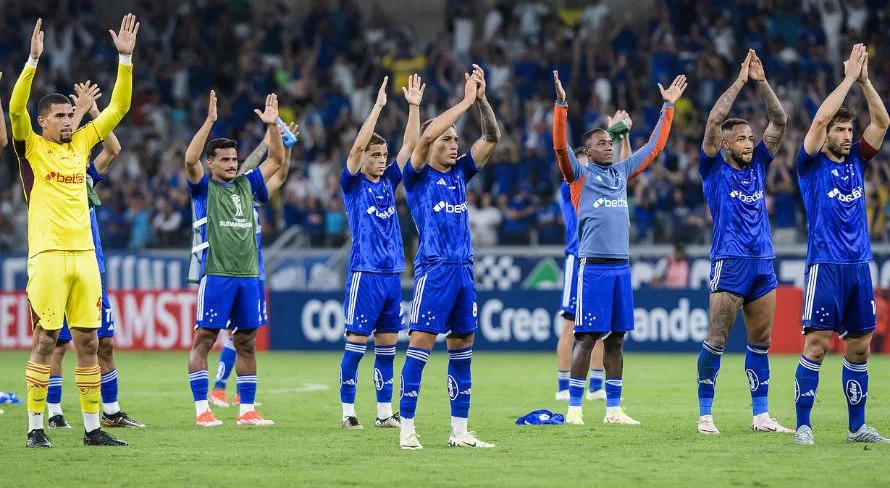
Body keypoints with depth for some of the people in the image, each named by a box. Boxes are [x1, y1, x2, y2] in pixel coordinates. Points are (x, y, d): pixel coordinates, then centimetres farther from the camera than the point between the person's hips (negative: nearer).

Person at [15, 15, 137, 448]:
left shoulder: (81, 144, 14)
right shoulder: (31, 148, 0)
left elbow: (118, 107, 16)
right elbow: (15, 108, -16)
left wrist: (125, 59, 7)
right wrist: (33, 60, -24)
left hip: (84, 254, 5)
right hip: (48, 254, -5)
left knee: (87, 341, 5)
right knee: (44, 340, -4)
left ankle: (92, 427, 9)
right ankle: (35, 427, 1)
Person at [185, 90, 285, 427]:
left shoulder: (246, 185, 15)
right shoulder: (204, 188, 1)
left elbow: (277, 159, 15)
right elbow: (190, 159, -16)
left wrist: (272, 125, 2)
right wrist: (210, 121, -21)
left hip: (248, 275, 5)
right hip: (216, 274, -5)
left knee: (247, 342, 7)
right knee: (204, 339, -4)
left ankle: (247, 410, 11)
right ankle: (202, 409, -3)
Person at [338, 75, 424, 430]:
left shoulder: (389, 181, 13)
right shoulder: (352, 184, -2)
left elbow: (411, 144, 11)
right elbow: (357, 146, -16)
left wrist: (414, 106, 2)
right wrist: (378, 106, -19)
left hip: (393, 274, 6)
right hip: (365, 273, -6)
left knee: (387, 346, 7)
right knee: (356, 344, -4)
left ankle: (384, 412, 11)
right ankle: (348, 412, 0)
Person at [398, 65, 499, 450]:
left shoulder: (459, 174, 14)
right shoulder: (418, 177, -1)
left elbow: (492, 137, 10)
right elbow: (426, 136, -18)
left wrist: (482, 99, -4)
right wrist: (465, 102, -15)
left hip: (463, 269, 7)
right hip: (433, 269, -6)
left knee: (462, 346, 7)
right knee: (420, 344, -10)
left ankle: (460, 430, 10)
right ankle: (407, 429, -8)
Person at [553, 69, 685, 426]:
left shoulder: (622, 171, 17)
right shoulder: (580, 174, 3)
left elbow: (655, 146, 24)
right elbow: (560, 146, -12)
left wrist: (668, 106, 23)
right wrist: (561, 104, -21)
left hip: (621, 266, 5)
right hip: (593, 266, -5)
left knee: (616, 339, 7)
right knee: (587, 337, -6)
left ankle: (613, 409, 12)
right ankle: (574, 408, -1)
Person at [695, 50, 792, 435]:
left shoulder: (757, 166, 14)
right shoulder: (714, 170, 1)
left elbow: (779, 121, 10)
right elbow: (714, 121, -11)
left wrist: (761, 82, 0)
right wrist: (740, 81, -7)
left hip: (763, 263, 6)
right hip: (730, 263, -5)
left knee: (760, 342, 7)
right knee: (717, 340, -6)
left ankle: (761, 416, 10)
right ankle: (705, 415, -2)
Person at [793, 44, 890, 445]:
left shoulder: (856, 161, 12)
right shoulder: (812, 164, -1)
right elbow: (819, 119, -15)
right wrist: (849, 78, -10)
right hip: (825, 265, -5)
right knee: (815, 345, -8)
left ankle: (857, 427, 13)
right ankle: (803, 425, -4)